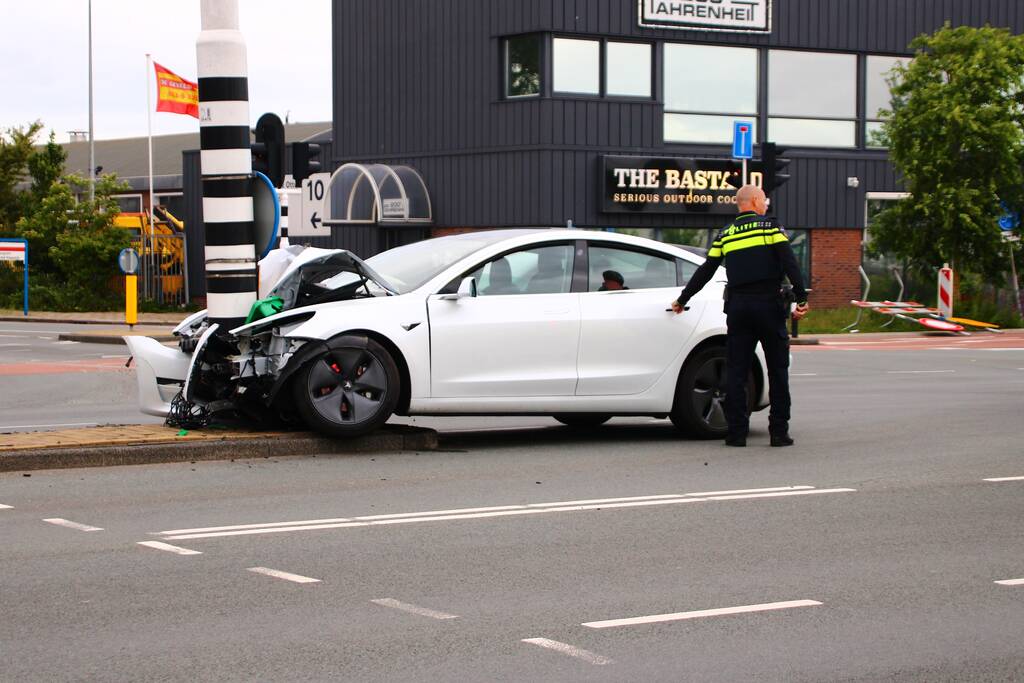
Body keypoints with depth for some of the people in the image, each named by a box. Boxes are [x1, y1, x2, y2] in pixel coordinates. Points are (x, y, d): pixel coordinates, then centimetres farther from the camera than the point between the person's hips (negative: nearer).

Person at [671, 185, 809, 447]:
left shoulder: (725, 234, 11)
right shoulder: (770, 226, 0)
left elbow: (705, 271, 13)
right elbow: (790, 264, -10)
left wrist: (682, 300, 24)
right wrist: (801, 298, -10)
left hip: (738, 306, 3)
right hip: (769, 304, -3)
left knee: (736, 372, 5)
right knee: (778, 371, 4)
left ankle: (737, 432, 2)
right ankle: (779, 431, 3)